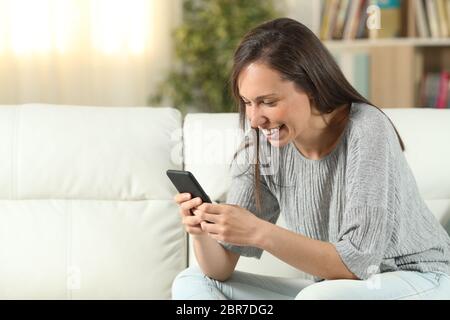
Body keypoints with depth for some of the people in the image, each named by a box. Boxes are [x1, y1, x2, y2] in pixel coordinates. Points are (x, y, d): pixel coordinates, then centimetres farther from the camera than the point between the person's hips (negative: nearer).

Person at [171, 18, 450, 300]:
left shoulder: (366, 131, -23)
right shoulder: (259, 152, -7)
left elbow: (358, 263, -27)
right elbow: (221, 269, -5)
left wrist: (259, 232, -33)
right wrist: (202, 233, -26)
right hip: (330, 285, 7)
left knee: (319, 296, -38)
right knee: (191, 282, -4)